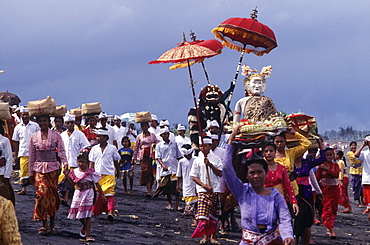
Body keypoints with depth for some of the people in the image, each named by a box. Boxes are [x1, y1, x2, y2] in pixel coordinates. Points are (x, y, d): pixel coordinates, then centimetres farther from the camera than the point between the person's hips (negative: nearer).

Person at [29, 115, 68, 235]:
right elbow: (32, 156, 11)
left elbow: (61, 151, -1)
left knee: (52, 195, 2)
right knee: (42, 193, -13)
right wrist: (31, 173, 11)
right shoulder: (34, 137, 8)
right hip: (39, 169, 0)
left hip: (53, 168, 0)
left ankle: (52, 225, 11)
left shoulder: (56, 135, 3)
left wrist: (65, 163, -19)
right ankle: (45, 225, -10)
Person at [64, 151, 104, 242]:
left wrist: (102, 195, -1)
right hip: (78, 194, 4)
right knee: (79, 214, 10)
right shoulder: (75, 172, 4)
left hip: (88, 194, -4)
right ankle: (84, 226, 41)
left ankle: (88, 235, -4)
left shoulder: (91, 173, -8)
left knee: (87, 215, -6)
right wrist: (67, 175, 4)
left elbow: (97, 184, -2)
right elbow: (73, 183, 12)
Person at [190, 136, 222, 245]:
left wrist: (210, 165, -12)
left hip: (215, 190, 1)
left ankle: (213, 236, 14)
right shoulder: (197, 160, 5)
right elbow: (194, 176, 2)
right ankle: (205, 235, 3)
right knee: (203, 214, -11)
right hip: (202, 190, -1)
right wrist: (204, 185, -11)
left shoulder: (216, 159, 6)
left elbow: (220, 174, 0)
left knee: (214, 214, 4)